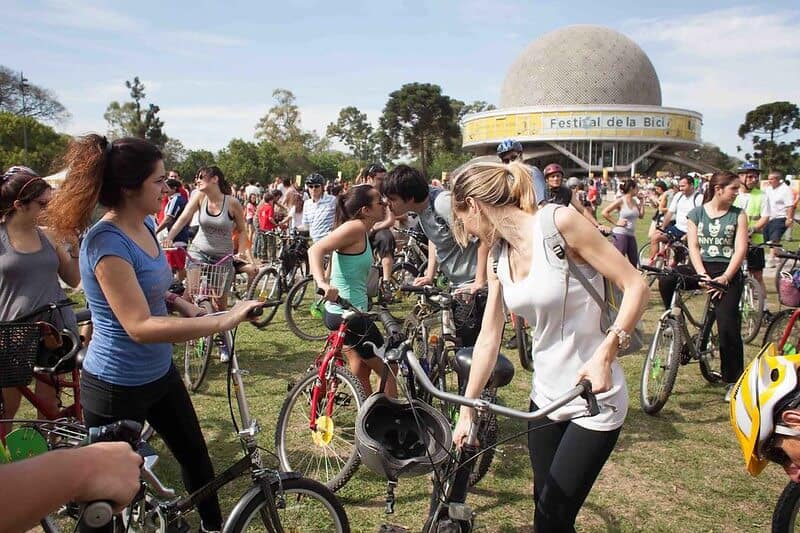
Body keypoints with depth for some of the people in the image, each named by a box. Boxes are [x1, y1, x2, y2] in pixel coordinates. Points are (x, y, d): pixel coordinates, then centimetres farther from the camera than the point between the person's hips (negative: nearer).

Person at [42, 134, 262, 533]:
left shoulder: (145, 225, 1)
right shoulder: (107, 242, -26)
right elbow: (139, 327, -34)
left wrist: (180, 302, 0)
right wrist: (222, 321, -38)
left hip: (159, 374, 9)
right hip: (116, 387, -9)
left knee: (195, 455, 21)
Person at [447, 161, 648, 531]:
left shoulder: (559, 222, -18)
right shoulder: (500, 257, 3)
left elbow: (636, 286, -17)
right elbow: (488, 339, 7)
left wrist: (605, 352, -28)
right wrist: (466, 411, 9)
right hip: (546, 396, 6)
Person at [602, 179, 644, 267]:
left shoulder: (634, 201, 12)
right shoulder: (621, 201, -9)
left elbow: (641, 215, 14)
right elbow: (605, 213, -13)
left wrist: (641, 202, 8)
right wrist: (616, 223, -12)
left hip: (631, 235, 7)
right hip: (620, 234, -7)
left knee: (634, 262, 11)